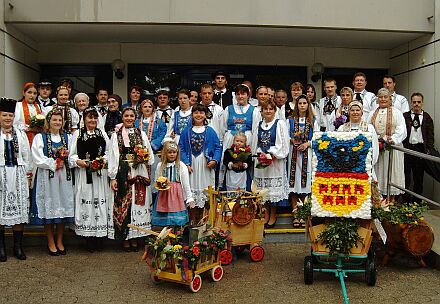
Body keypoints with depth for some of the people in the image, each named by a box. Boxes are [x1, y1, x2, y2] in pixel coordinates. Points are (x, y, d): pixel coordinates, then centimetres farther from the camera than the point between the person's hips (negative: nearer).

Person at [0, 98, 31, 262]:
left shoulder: (20, 134, 13)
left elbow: (26, 156, 13)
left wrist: (27, 174, 7)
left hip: (18, 176, 3)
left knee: (19, 209, 4)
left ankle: (18, 246, 12)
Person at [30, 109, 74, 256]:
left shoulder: (68, 137, 13)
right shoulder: (40, 137, 2)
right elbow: (37, 159, -7)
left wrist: (63, 161, -12)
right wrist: (54, 164, -9)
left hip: (64, 177, 3)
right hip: (47, 177, -3)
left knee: (63, 206, 4)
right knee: (48, 207, -1)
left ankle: (59, 241, 16)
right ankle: (51, 242, 12)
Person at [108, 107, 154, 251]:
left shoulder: (141, 134, 13)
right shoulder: (116, 135, 6)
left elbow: (150, 155, 14)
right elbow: (112, 157, 1)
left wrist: (143, 158, -8)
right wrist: (113, 177, -5)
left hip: (139, 173, 2)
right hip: (122, 173, -2)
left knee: (138, 203, 1)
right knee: (123, 204, -3)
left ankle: (135, 237, 11)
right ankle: (125, 238, 6)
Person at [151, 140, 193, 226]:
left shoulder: (182, 166, -3)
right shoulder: (160, 166, 4)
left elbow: (186, 184, -1)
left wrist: (189, 198, -2)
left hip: (177, 195, -2)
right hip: (164, 195, 2)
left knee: (177, 222, -3)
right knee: (164, 221, 2)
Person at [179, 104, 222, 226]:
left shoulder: (210, 131, 7)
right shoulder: (186, 131, 8)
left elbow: (218, 147, 6)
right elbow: (181, 148, 3)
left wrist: (215, 160, -10)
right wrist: (186, 163, -9)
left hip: (205, 167, 0)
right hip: (191, 166, 0)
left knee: (204, 192, 1)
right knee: (192, 191, -1)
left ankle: (201, 220, 12)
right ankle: (192, 221, 8)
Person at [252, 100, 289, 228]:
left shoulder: (280, 124, -1)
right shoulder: (259, 125, 12)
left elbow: (284, 144, -6)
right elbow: (254, 144, 14)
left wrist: (272, 154, -14)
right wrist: (259, 154, -3)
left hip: (275, 160, -4)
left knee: (274, 188, 0)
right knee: (263, 189, 7)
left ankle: (273, 216, 11)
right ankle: (265, 215, 18)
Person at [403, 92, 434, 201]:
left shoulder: (427, 118, 7)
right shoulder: (405, 116, 3)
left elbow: (430, 136, 6)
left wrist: (429, 151, -3)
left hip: (421, 149, 1)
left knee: (419, 178, 9)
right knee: (405, 177, 3)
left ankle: (417, 202, 18)